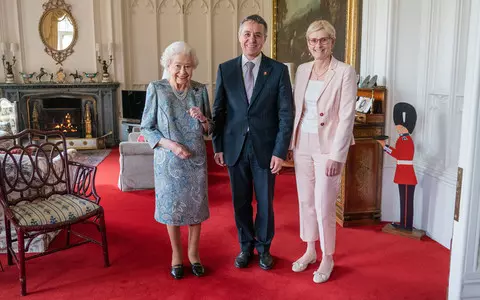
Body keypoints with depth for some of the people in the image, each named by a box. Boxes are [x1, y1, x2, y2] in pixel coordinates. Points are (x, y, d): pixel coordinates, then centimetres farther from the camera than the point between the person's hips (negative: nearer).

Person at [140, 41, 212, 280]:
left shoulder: (200, 90, 0)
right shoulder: (156, 89, -7)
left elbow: (210, 129, 7)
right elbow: (146, 128, -5)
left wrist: (203, 119, -15)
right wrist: (170, 144, -19)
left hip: (196, 158, 2)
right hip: (169, 160, -2)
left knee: (196, 205, 10)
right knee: (172, 206, 10)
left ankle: (193, 252, 30)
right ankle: (176, 254, 29)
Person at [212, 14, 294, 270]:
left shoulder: (278, 70, -3)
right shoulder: (225, 69, 2)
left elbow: (286, 114, -5)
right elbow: (219, 111, 5)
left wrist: (280, 151, -10)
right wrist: (218, 146, 2)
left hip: (265, 148, -1)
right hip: (235, 147, 2)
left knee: (265, 202, 11)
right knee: (240, 202, 12)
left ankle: (263, 247, 31)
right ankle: (245, 247, 31)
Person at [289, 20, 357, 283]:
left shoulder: (345, 73, -10)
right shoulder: (302, 70, 7)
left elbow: (347, 117, -13)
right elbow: (296, 109, 11)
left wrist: (336, 155, -17)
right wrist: (292, 143, 7)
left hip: (327, 147, -5)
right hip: (302, 144, 6)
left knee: (324, 205, 1)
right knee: (305, 201, 14)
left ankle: (327, 258, 22)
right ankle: (310, 250, 32)